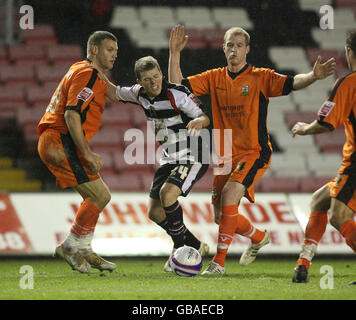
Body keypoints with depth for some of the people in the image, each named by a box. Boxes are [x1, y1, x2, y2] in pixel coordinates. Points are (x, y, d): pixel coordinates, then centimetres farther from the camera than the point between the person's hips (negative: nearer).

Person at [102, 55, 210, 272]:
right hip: (169, 160, 8)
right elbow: (115, 94, 18)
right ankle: (195, 246, 16)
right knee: (155, 212, 1)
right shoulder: (140, 94, 1)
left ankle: (181, 245, -13)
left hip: (193, 157, -8)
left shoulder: (176, 94, -19)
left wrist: (199, 122, -39)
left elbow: (205, 117, -15)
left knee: (166, 193, -30)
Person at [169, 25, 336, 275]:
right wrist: (175, 52, -5)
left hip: (254, 153, -6)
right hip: (226, 156, 6)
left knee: (229, 197, -25)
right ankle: (259, 238, 38)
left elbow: (291, 83, -18)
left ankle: (219, 262, -19)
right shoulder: (215, 78, 7)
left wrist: (313, 76, -38)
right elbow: (177, 84, 6)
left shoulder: (261, 77, -5)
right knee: (221, 216, 8)